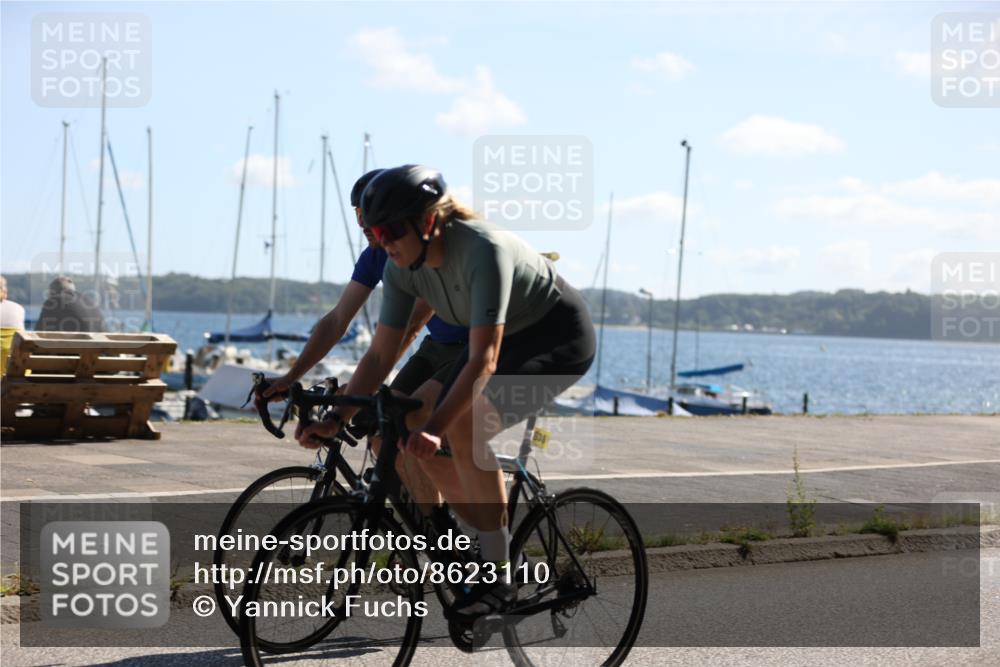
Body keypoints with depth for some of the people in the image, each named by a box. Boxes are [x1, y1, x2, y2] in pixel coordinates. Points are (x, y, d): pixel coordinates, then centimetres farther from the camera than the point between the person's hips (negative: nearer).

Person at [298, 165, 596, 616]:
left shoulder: (483, 250, -35)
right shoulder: (403, 267, -13)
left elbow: (483, 361, -39)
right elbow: (380, 355, -8)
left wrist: (434, 426, -47)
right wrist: (335, 419, -18)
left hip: (560, 336, -8)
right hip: (506, 338, 8)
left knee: (462, 429, -27)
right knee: (429, 448, -5)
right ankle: (495, 544, 15)